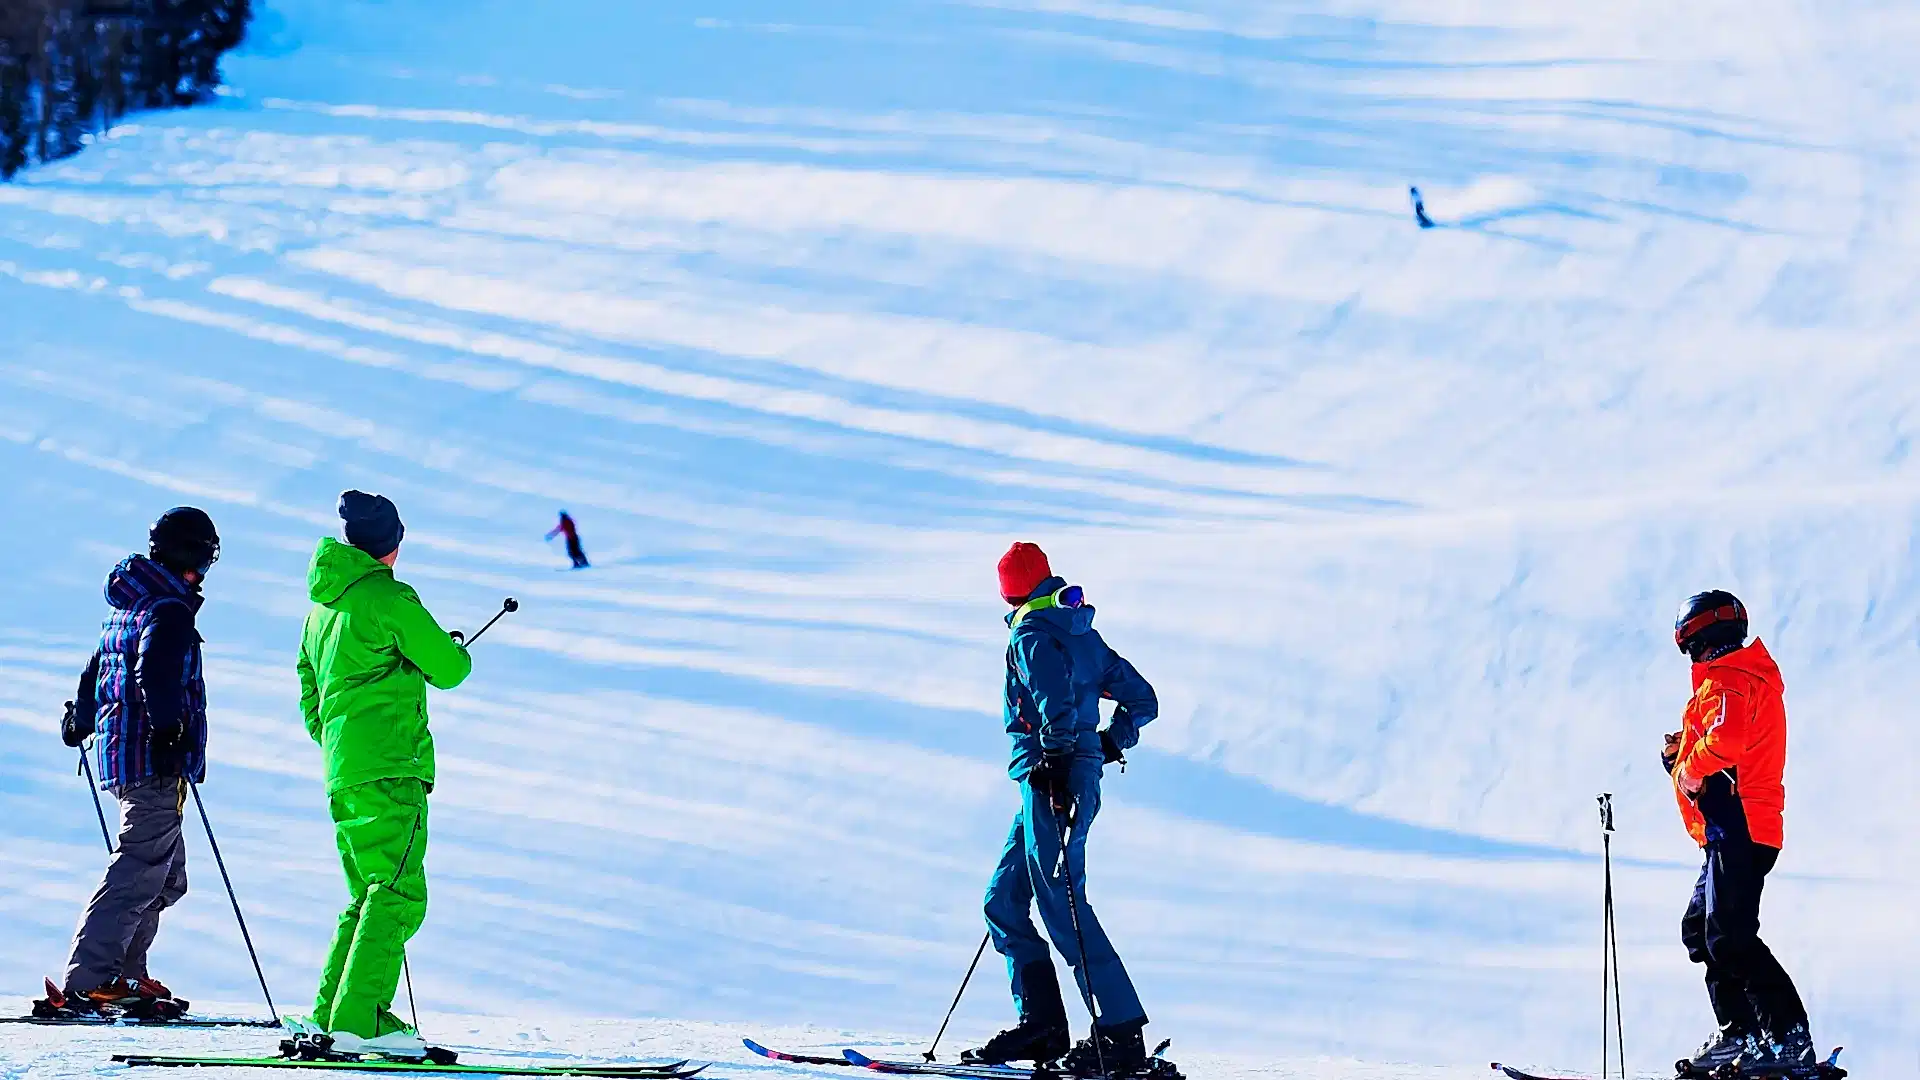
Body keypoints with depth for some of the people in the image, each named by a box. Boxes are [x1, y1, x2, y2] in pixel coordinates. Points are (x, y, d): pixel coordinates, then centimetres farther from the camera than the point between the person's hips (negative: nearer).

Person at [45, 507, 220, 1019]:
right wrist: (168, 727, -34)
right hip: (155, 763, -10)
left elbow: (97, 670, 32)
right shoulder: (169, 609, -9)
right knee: (140, 871, -14)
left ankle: (124, 974, 17)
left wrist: (79, 723, 45)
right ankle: (88, 984, -21)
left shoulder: (127, 607, 20)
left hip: (121, 751, 10)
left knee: (167, 876, 16)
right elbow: (155, 673, -26)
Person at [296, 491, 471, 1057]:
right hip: (388, 771, -9)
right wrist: (451, 647, 16)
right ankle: (358, 1018, -19)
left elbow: (309, 699, 25)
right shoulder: (387, 597, -9)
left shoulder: (322, 607, 18)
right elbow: (449, 669, -5)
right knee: (398, 896, -11)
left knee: (370, 895, 15)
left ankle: (330, 1011, 11)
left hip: (342, 775, 9)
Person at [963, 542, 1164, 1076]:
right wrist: (1110, 742, 31)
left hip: (1049, 778, -9)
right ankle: (1040, 1023, 11)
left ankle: (1121, 1033, -16)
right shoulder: (1081, 632, 18)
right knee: (1005, 902, 14)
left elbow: (1056, 698, -25)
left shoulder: (1032, 635, -7)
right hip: (1081, 775, 9)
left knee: (1062, 906, -12)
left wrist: (1057, 757, -30)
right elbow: (1141, 699, 22)